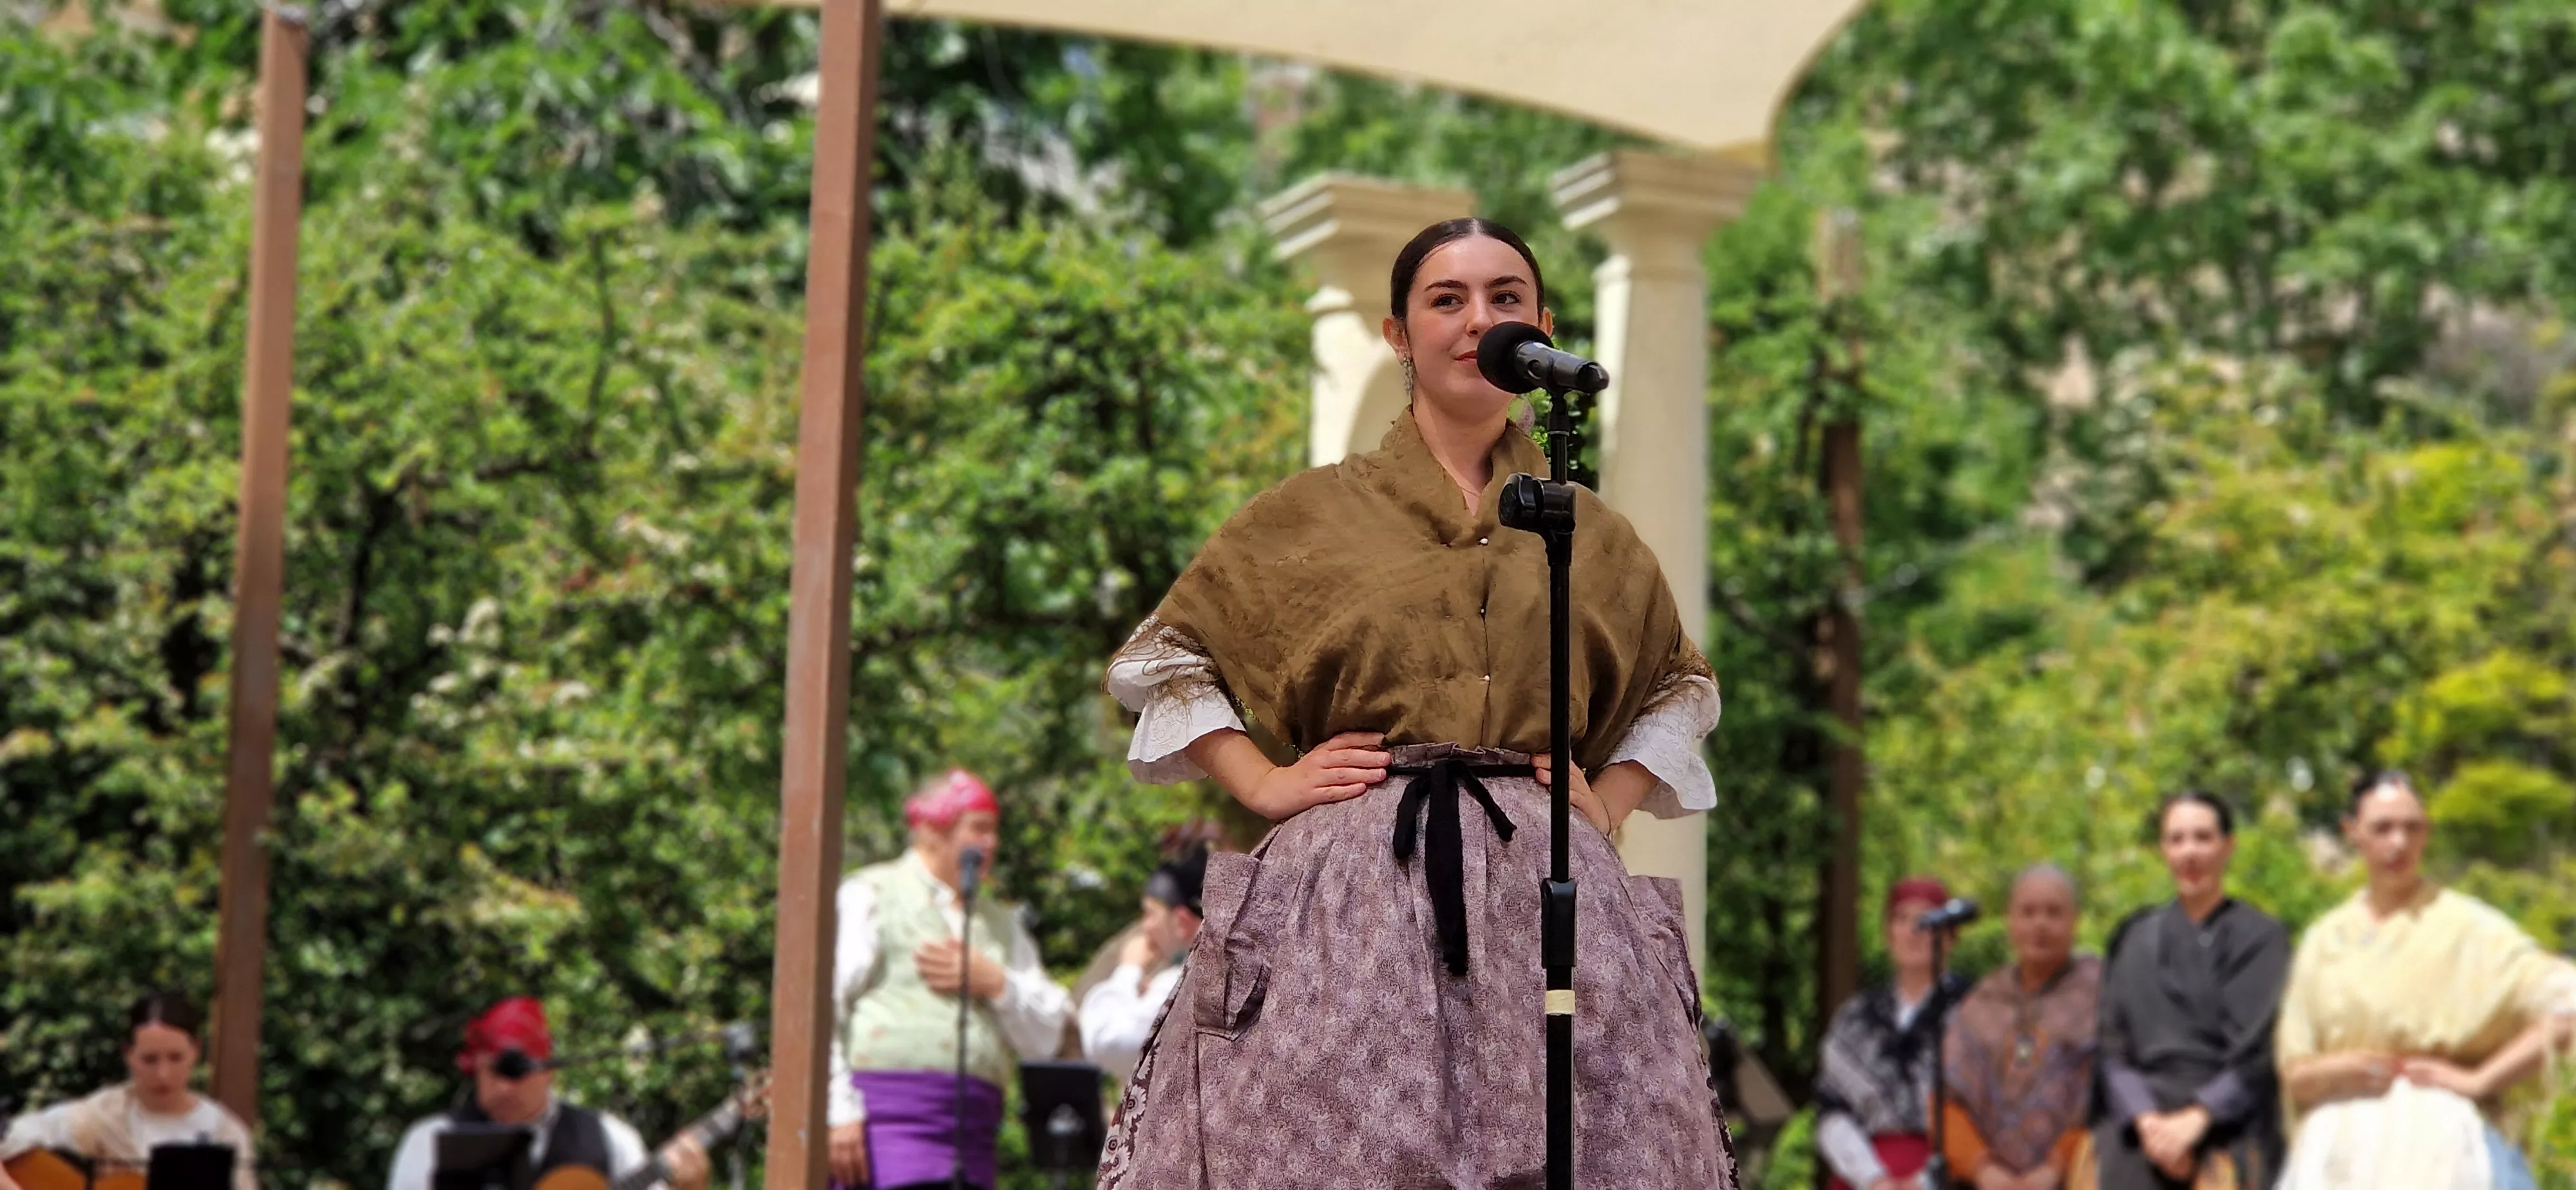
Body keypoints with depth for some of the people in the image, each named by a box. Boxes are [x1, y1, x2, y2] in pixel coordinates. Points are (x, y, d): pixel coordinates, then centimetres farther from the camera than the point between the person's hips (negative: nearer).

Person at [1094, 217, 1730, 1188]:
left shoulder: (1590, 531, 15)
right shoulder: (1312, 512, 10)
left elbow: (1682, 687, 28)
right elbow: (1162, 656, 14)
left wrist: (1612, 800, 11)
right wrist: (1262, 782, 2)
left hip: (1541, 881, 2)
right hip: (1347, 881, -1)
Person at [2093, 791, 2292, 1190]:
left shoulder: (2261, 939, 6)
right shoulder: (2133, 940, 15)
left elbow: (2256, 1052, -2)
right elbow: (2113, 1048, 6)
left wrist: (2197, 1118, -15)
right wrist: (2147, 1121, -11)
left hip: (2226, 1130, -2)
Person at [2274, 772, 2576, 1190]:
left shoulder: (2465, 925, -1)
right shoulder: (2323, 939, 14)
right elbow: (2293, 1072, 15)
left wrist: (2479, 1079, -9)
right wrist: (2336, 1072, -7)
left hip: (2436, 1145, -4)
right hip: (2339, 1151, 5)